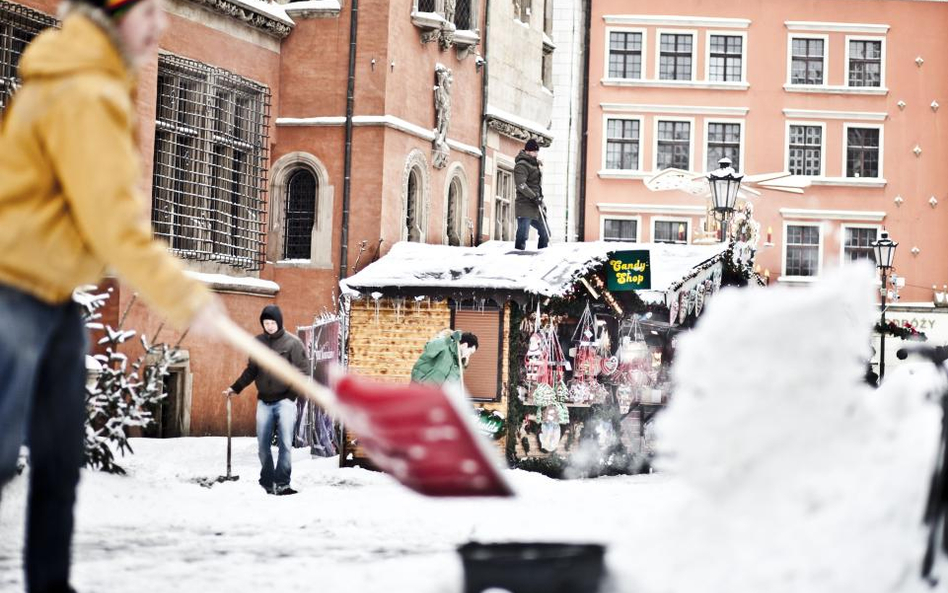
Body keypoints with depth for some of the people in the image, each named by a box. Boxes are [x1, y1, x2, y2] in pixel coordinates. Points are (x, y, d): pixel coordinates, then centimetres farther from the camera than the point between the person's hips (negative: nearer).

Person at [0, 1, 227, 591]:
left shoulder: (103, 83, 12)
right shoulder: (84, 97, -20)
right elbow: (112, 222, -23)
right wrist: (186, 299, -20)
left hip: (55, 297, 10)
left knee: (61, 455, 9)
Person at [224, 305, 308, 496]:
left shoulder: (292, 342, -4)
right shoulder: (258, 343, 9)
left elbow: (302, 371, -7)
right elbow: (251, 370, 17)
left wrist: (297, 390, -20)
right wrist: (235, 388, 14)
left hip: (285, 400, -4)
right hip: (264, 401, 4)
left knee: (285, 443, -10)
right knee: (263, 445, 5)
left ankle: (281, 483, -8)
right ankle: (267, 482, 14)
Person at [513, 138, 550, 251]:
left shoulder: (535, 165, 21)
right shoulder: (522, 165, -8)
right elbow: (520, 185, -20)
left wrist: (542, 204, 23)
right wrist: (534, 197, -23)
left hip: (536, 207, 9)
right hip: (525, 207, -9)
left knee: (545, 233, 11)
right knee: (523, 234, -11)